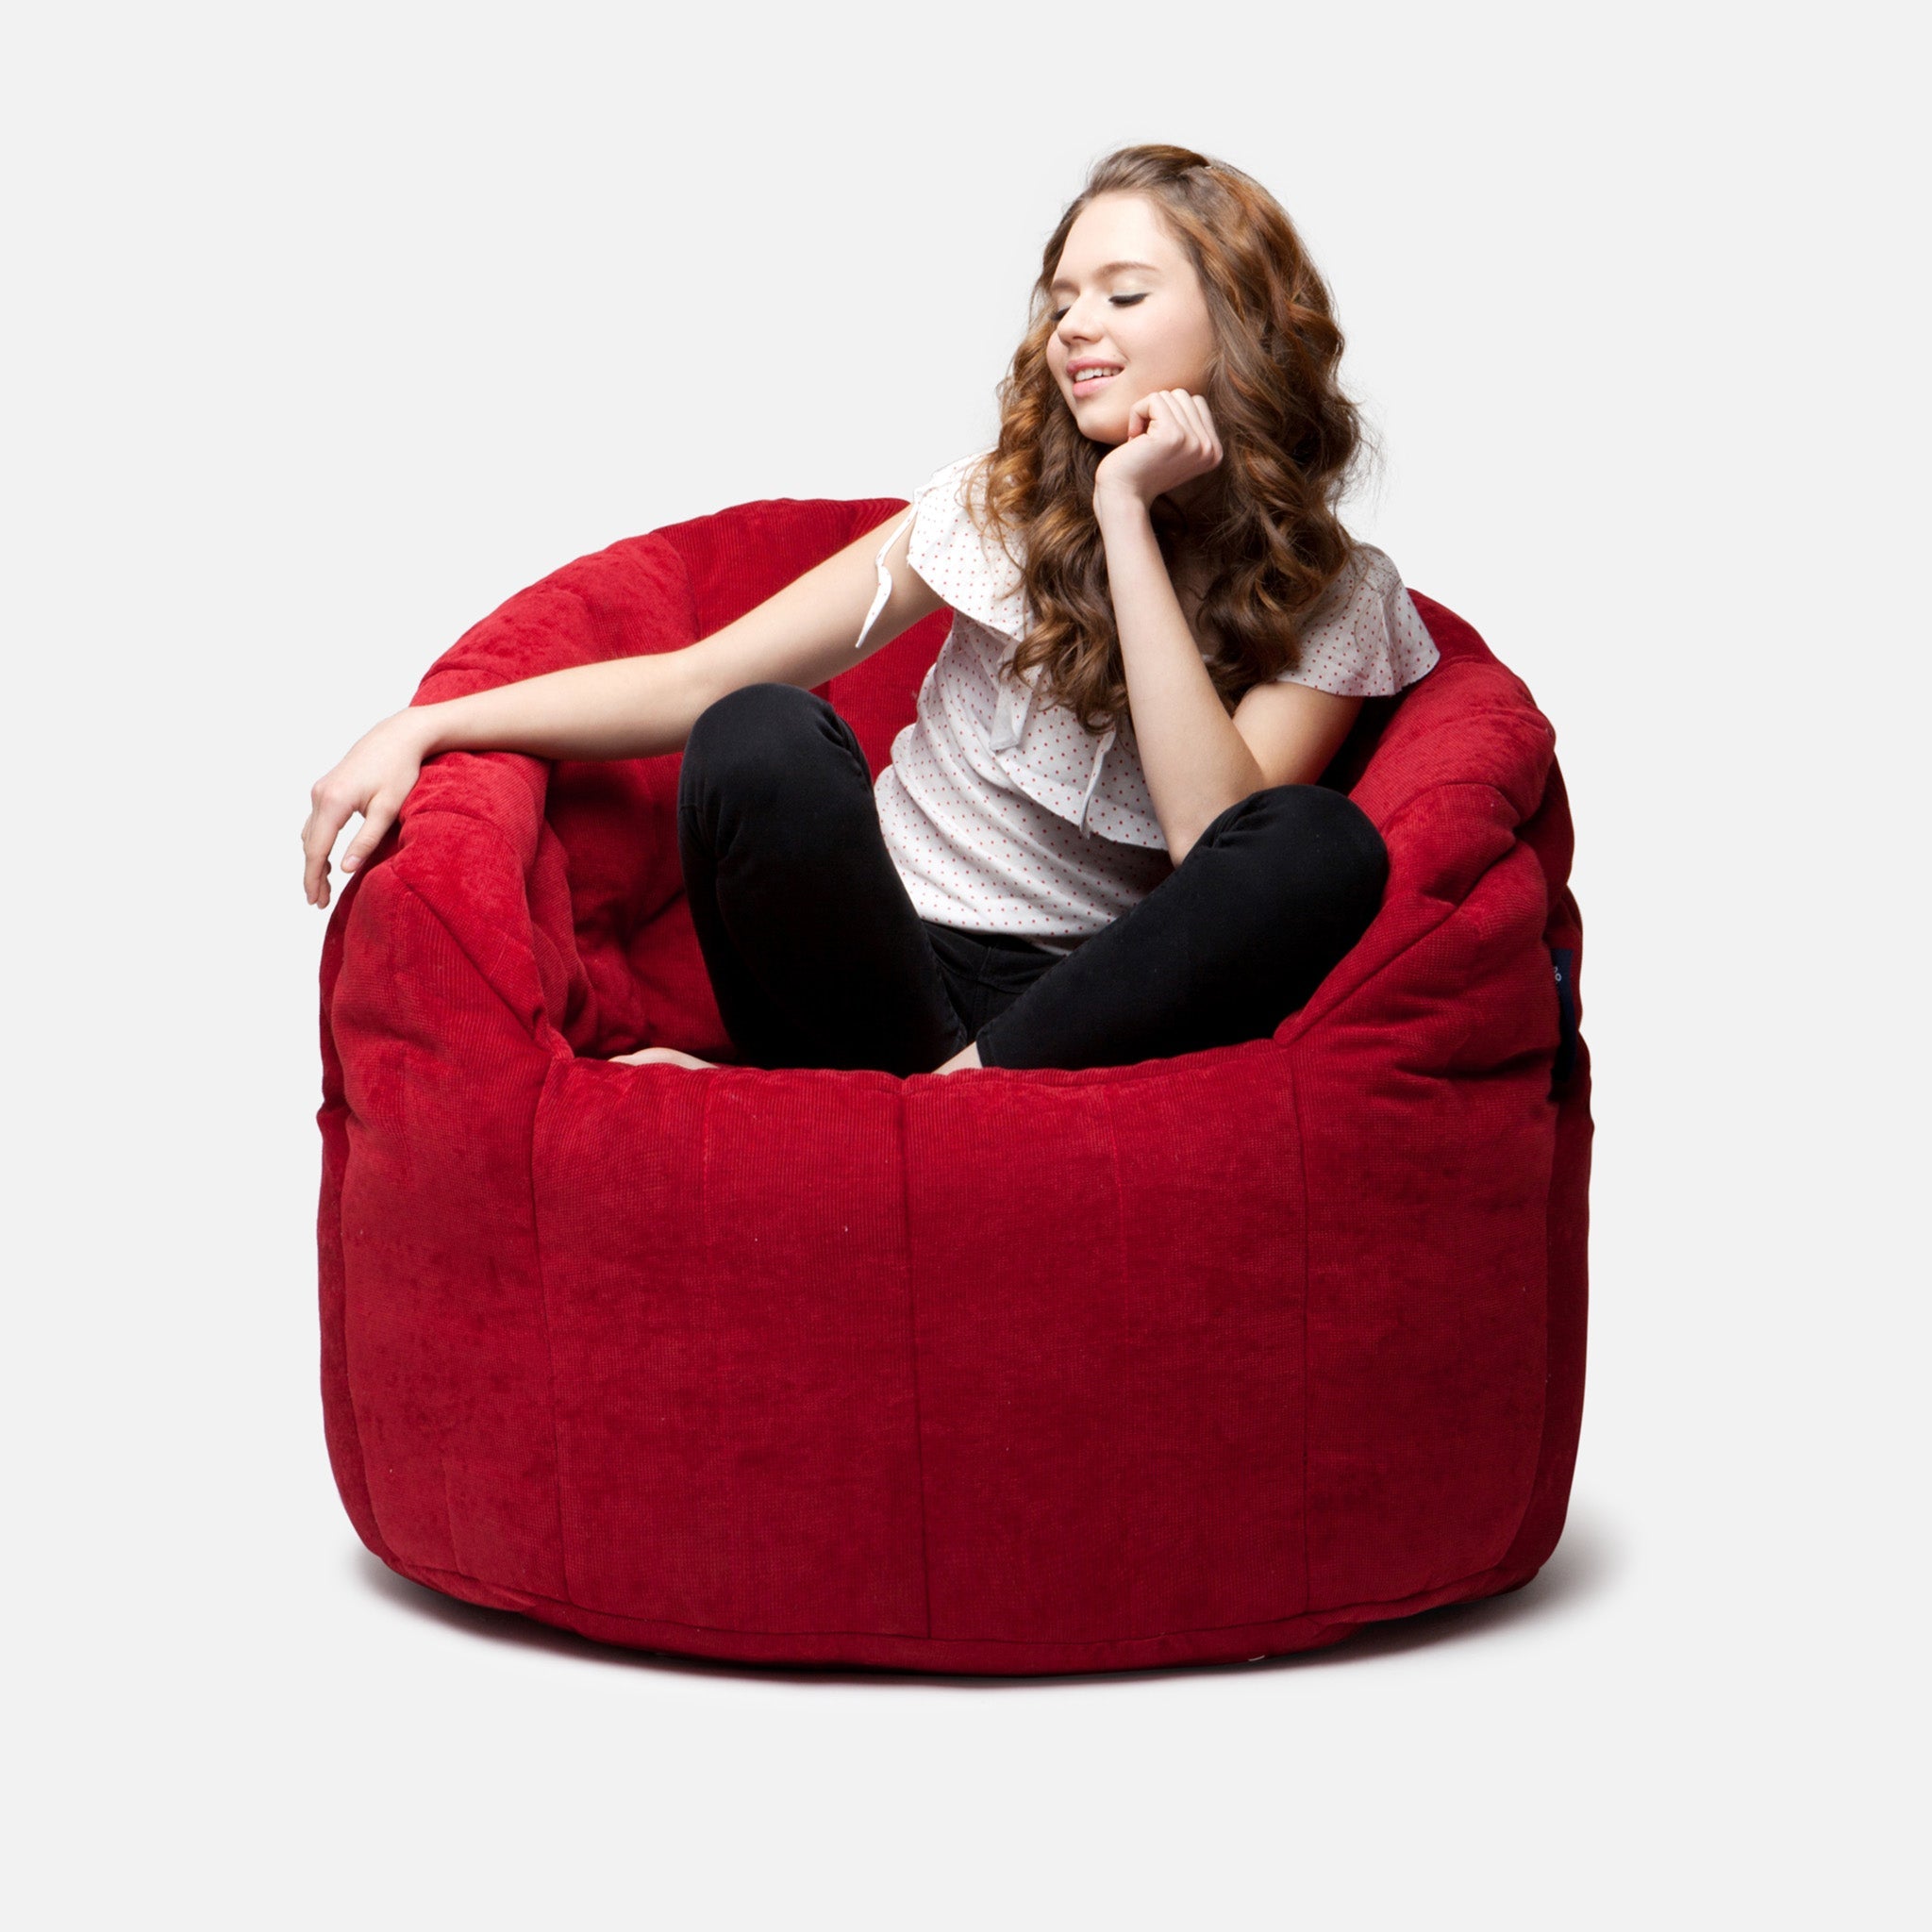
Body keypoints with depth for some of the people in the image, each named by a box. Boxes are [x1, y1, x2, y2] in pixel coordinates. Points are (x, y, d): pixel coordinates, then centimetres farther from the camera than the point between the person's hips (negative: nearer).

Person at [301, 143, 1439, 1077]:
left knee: (1328, 846, -30)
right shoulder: (1004, 507, 4)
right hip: (874, 976, 0)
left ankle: (935, 1096, -25)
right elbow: (700, 683, 2)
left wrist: (1130, 518, -14)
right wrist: (430, 727, -9)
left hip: (1095, 1013, 0)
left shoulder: (1335, 597, 4)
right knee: (762, 737, -30)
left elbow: (1213, 834, -15)